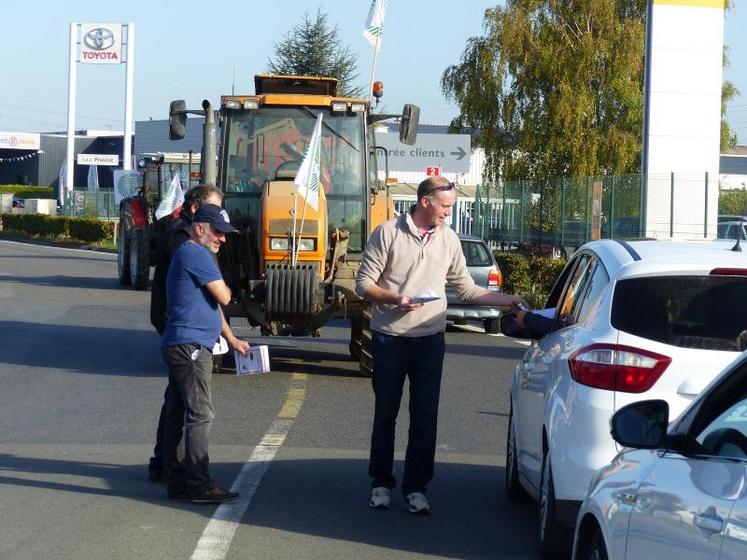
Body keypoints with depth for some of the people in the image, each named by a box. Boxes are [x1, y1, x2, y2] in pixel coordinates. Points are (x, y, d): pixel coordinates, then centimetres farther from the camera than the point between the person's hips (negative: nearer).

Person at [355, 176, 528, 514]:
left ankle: (416, 488, 10)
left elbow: (466, 289, 14)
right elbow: (364, 284, -4)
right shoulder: (388, 233, -4)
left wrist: (509, 301, 7)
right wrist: (394, 299, -20)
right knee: (385, 414, 5)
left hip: (430, 339, 3)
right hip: (389, 338, -3)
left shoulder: (449, 240, 9)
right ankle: (381, 483, 17)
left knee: (425, 419, 2)